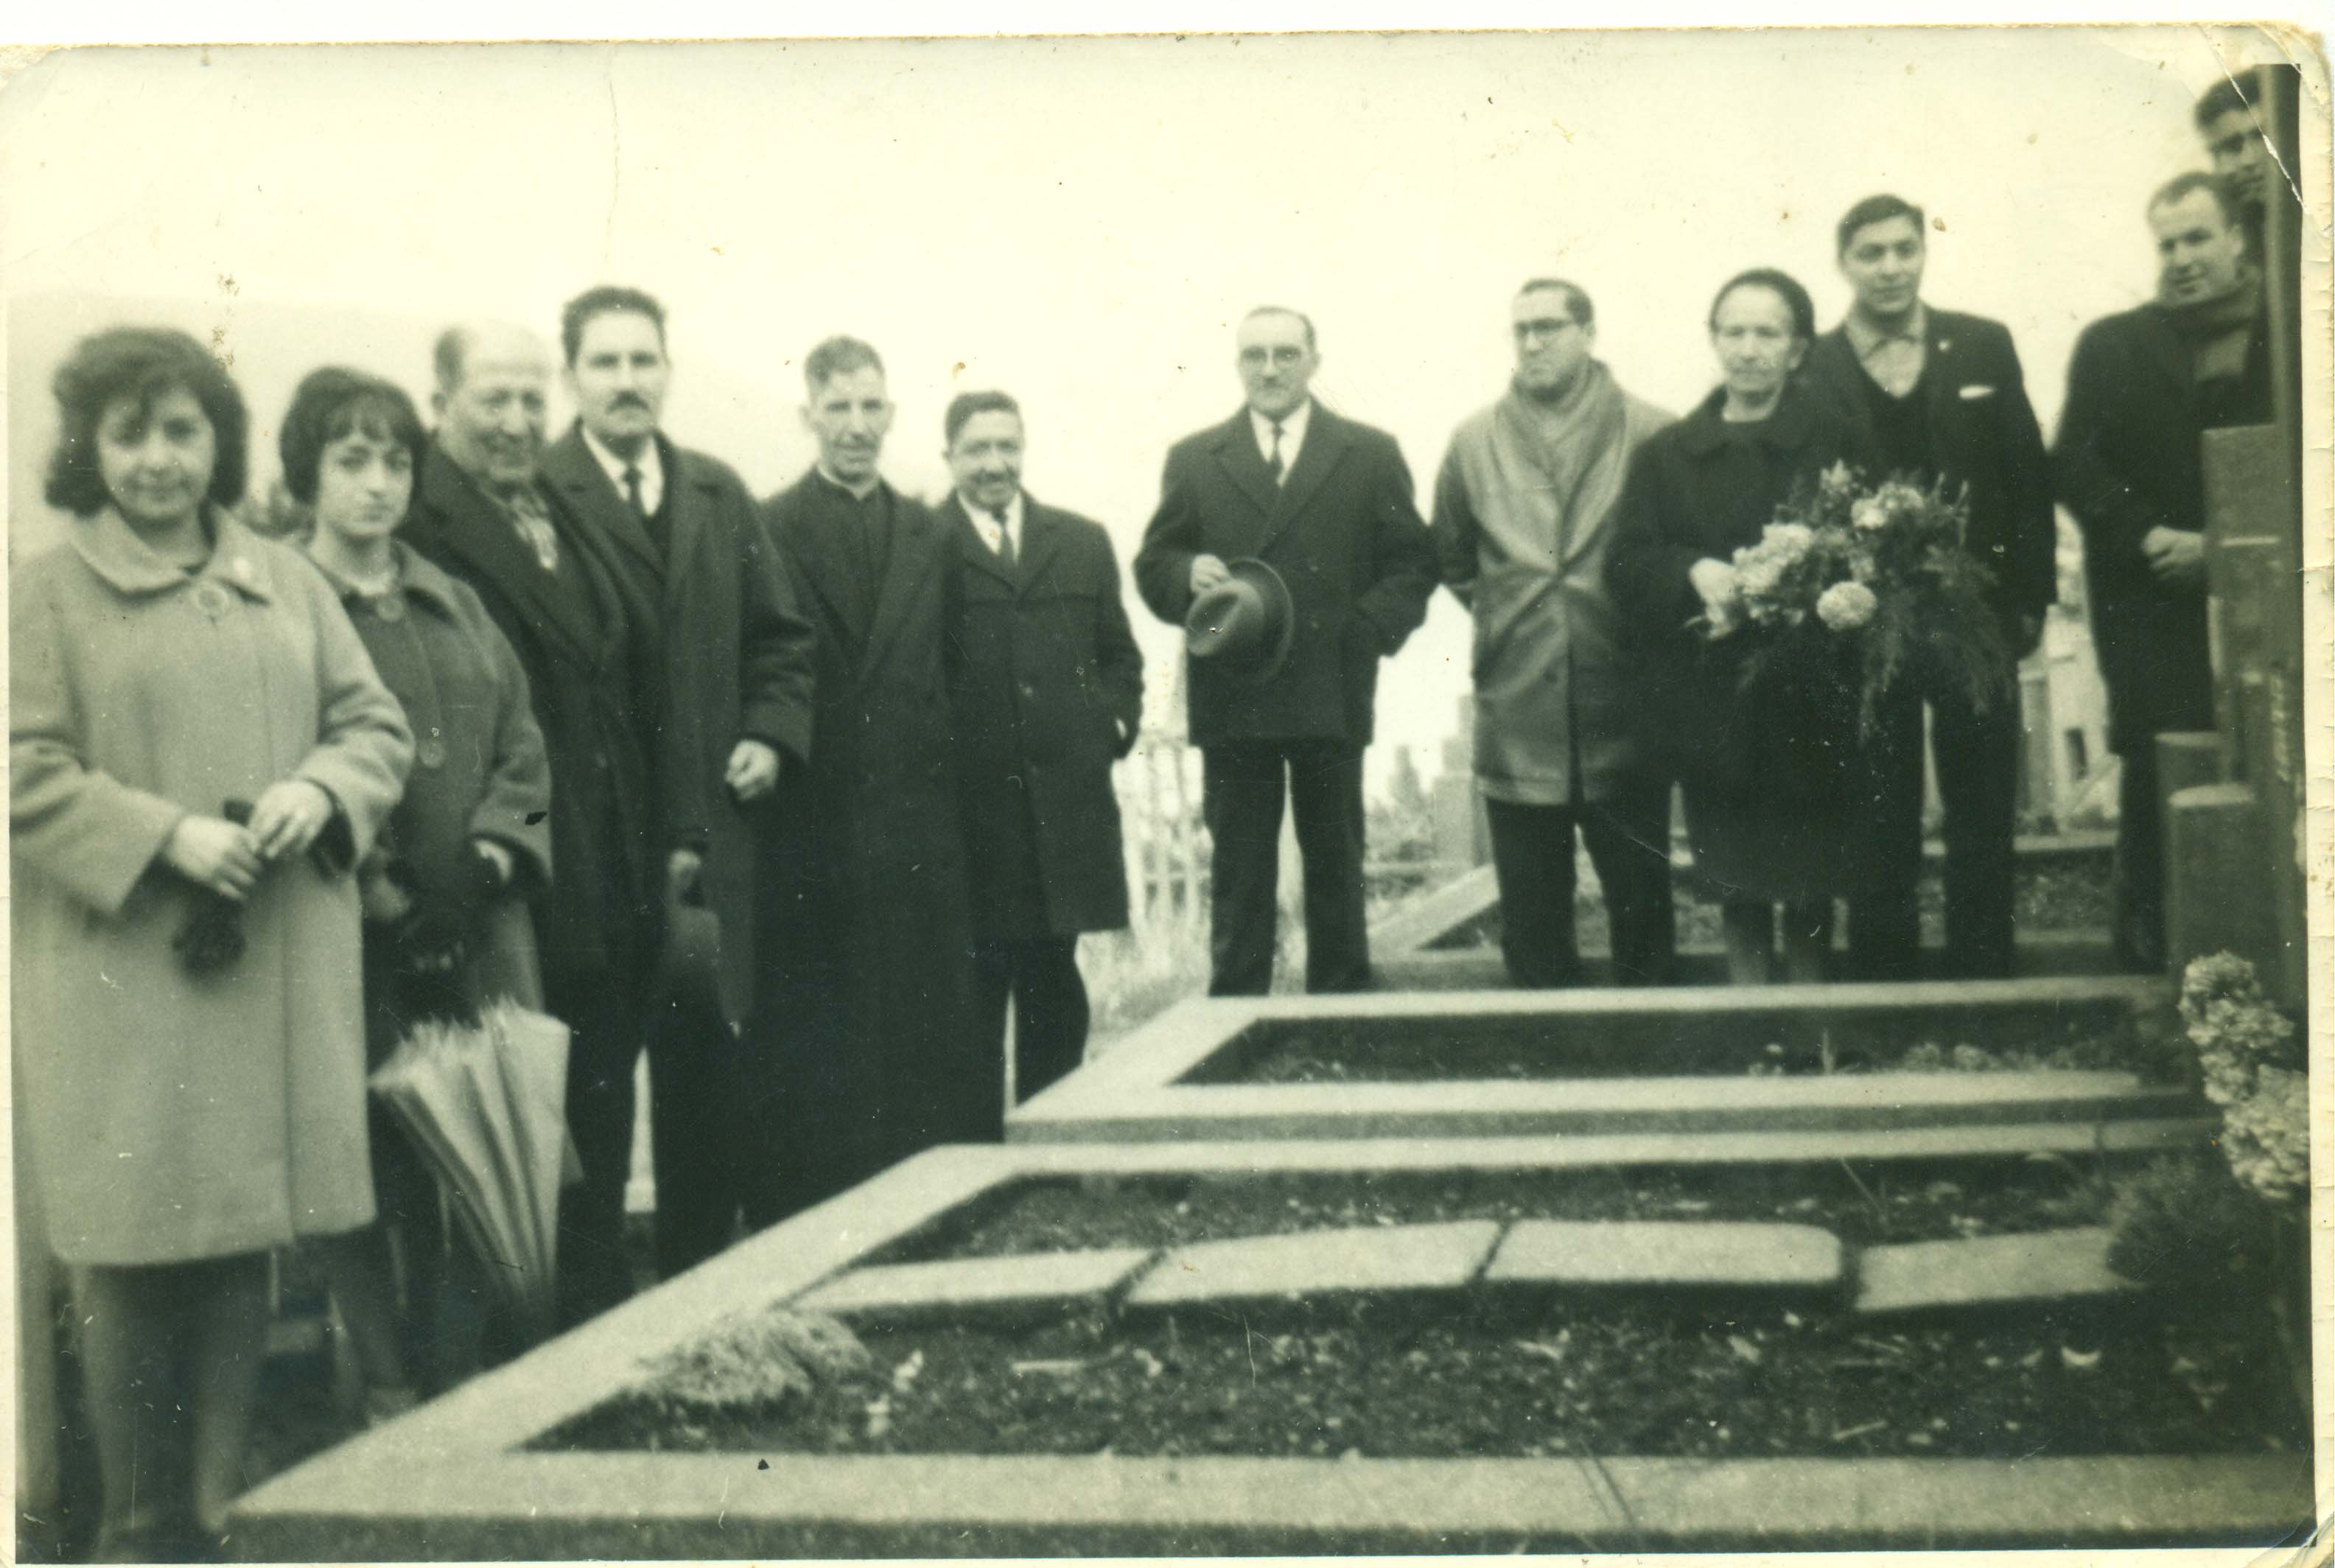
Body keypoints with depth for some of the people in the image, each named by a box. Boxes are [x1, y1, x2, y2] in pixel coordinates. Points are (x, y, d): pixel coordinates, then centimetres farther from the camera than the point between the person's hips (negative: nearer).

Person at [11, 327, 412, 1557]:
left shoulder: (287, 582, 13)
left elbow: (378, 724, 13)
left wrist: (317, 789, -8)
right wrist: (168, 836, -16)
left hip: (276, 970, 4)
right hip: (118, 980, -3)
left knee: (247, 1236, 7)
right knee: (135, 1248, 1)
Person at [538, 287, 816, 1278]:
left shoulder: (719, 496, 12)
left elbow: (781, 634, 19)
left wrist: (772, 734, 3)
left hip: (707, 828, 5)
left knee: (711, 1060, 9)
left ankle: (702, 1274, 21)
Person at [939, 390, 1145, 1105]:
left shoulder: (1084, 543, 13)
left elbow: (1119, 654, 20)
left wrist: (1116, 724, 6)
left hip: (1065, 799, 4)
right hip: (966, 809, -4)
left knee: (1054, 985, 12)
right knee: (974, 988, 2)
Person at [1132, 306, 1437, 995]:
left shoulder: (1372, 454, 9)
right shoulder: (1193, 460, 11)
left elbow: (1411, 564, 7)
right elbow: (1152, 565, 10)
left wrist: (1369, 629, -9)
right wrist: (1187, 576, -12)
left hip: (1331, 697, 0)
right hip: (1231, 700, 0)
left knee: (1335, 867, 8)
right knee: (1238, 874, 4)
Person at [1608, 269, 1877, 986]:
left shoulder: (1837, 446, 1)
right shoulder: (1666, 454, 8)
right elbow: (1627, 562, 3)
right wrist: (1694, 571, -15)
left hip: (1808, 702, -2)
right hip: (1712, 703, 2)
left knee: (1810, 884, 5)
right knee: (1735, 882, 8)